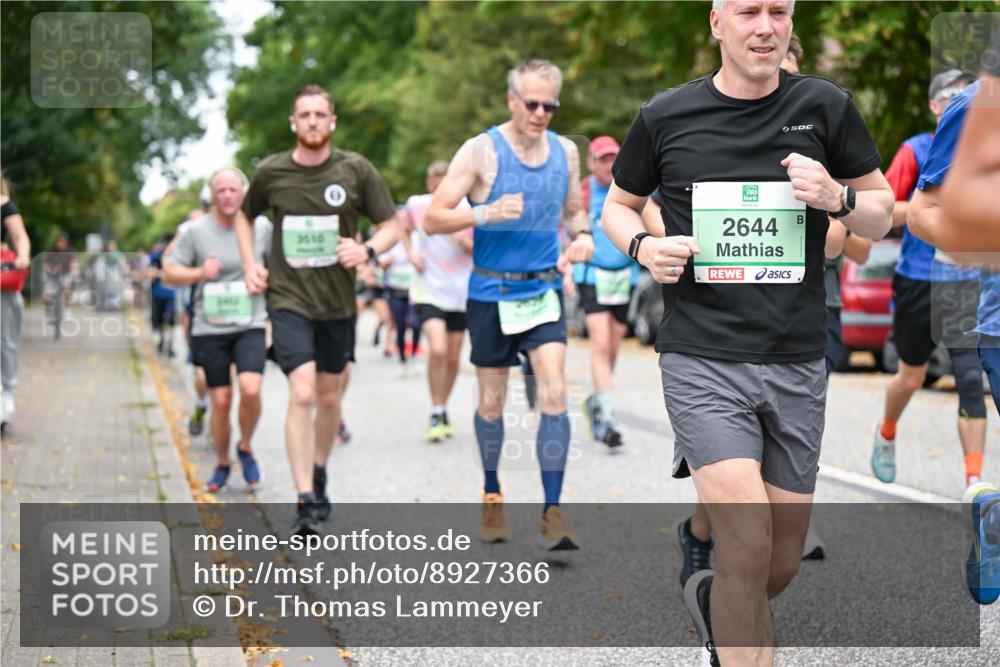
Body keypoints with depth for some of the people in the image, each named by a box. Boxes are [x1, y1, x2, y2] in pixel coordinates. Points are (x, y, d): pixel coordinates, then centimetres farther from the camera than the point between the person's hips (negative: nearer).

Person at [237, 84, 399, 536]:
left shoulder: (355, 170, -3)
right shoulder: (271, 172, -2)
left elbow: (391, 227, 3)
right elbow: (245, 216, 18)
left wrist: (367, 250, -18)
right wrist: (250, 265, 5)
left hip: (338, 301, 2)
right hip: (288, 299, -2)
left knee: (329, 396, 14)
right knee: (302, 394, -16)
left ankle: (319, 475, 39)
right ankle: (306, 502, -13)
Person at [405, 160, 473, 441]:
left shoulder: (467, 209, -6)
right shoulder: (417, 204, -3)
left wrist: (465, 243, -20)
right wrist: (411, 252, 3)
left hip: (459, 292, 2)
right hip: (428, 289, -1)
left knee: (453, 357, 8)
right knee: (437, 349, -20)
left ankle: (444, 411, 29)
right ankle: (436, 414, -7)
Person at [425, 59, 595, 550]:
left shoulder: (566, 152, 5)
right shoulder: (481, 151, -9)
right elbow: (432, 220, -11)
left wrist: (583, 235, -2)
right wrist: (486, 214, -27)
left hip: (544, 290, 2)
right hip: (491, 293, -2)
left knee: (554, 394, -13)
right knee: (491, 403, 8)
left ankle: (552, 515, -12)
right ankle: (491, 495, 31)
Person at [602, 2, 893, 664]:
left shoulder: (825, 106, 3)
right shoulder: (666, 116, 1)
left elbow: (883, 215, 11)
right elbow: (619, 204, 15)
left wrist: (838, 198, -11)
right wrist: (644, 247, -6)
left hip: (797, 364, 3)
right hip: (702, 360, -2)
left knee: (782, 564, 11)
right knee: (749, 547, -18)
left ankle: (711, 599, 44)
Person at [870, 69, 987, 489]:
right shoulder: (917, 151, -6)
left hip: (969, 282, 2)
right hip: (919, 281, -2)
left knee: (971, 377, -11)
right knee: (911, 378, 14)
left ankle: (974, 480, -10)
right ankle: (886, 434, 45)